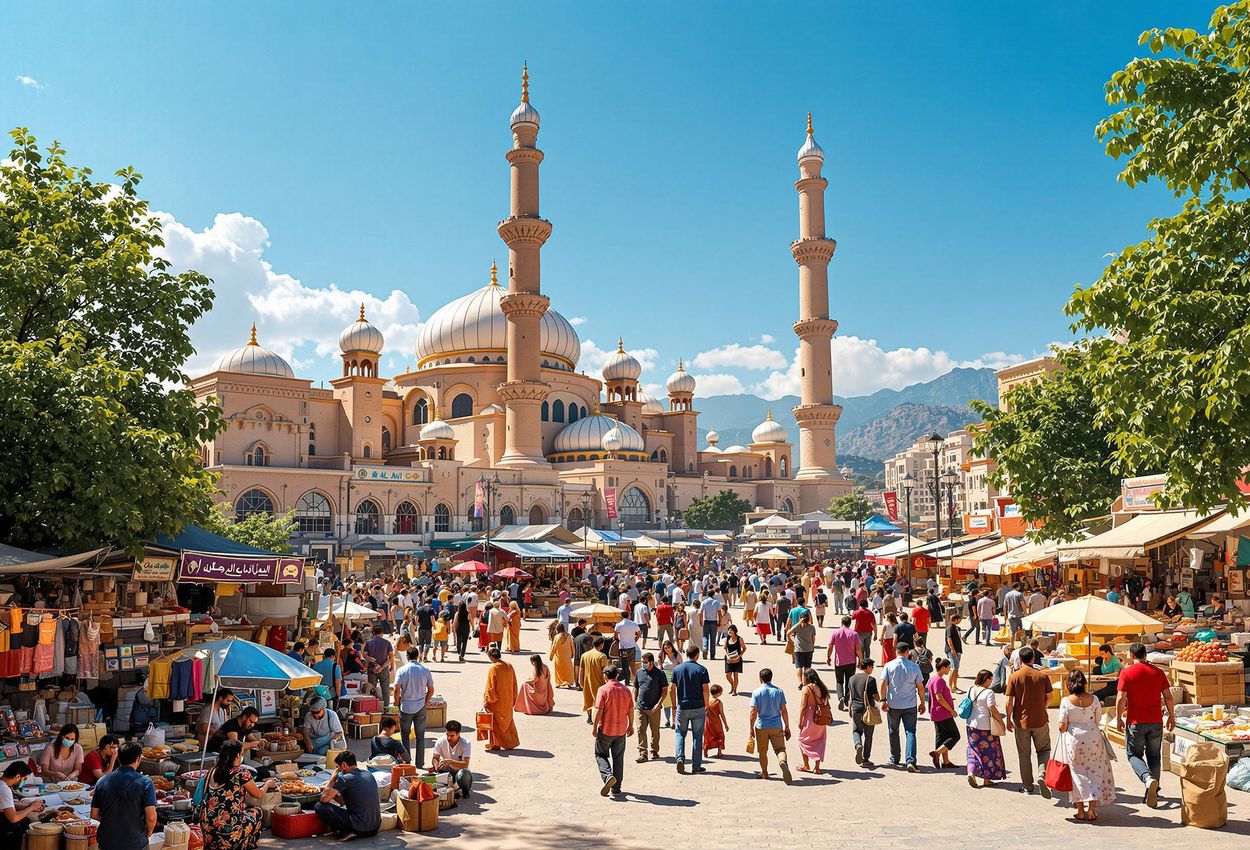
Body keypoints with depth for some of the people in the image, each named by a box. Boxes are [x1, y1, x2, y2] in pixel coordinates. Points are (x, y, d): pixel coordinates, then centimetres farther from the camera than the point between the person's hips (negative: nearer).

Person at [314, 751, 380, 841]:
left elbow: (324, 799, -10)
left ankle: (344, 833, -5)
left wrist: (332, 779, 4)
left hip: (359, 828, -8)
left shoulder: (345, 779, -11)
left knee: (319, 806, -3)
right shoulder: (369, 774, 12)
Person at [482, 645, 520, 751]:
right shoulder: (509, 666, -1)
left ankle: (496, 744, 15)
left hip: (497, 703, -6)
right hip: (508, 702, 6)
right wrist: (513, 699, 16)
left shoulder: (493, 669, -20)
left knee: (496, 723, 9)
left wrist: (486, 702, -8)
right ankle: (511, 743, 23)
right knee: (508, 721, 18)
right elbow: (514, 684, 7)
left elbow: (490, 688, -18)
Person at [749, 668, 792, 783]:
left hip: (761, 726, -1)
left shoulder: (756, 692, -6)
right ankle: (783, 761, -28)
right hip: (777, 726, 1)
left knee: (762, 752, 15)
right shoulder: (779, 691, 1)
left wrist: (752, 728, 0)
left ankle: (764, 773, 26)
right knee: (780, 749, 2)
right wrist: (787, 727, 9)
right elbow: (784, 711, 1)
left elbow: (753, 712, -8)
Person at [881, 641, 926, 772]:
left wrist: (883, 700, -7)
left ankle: (894, 759, 27)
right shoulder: (914, 667, -2)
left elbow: (884, 684, -9)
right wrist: (922, 703, 10)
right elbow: (920, 687, 1)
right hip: (910, 705, -1)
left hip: (893, 705, 1)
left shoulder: (889, 666, -3)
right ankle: (910, 761, -15)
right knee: (910, 732, -1)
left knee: (893, 732, 16)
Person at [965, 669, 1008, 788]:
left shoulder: (971, 690, 4)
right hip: (986, 727, -6)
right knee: (988, 752, 10)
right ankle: (986, 779, 16)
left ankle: (971, 772, -4)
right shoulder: (988, 692, -17)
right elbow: (992, 709, -21)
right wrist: (1001, 721, -9)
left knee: (974, 750, 15)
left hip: (971, 725, 6)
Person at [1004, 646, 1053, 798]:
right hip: (1040, 720, 1)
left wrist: (1008, 720, 2)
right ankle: (1042, 775, -7)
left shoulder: (1014, 677, -10)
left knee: (1024, 755, 12)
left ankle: (1027, 786, 19)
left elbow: (1009, 701, -9)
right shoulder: (1043, 675, -6)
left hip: (1021, 721, -1)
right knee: (1044, 750, 16)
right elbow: (1049, 698, -1)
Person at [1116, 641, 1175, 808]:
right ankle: (1153, 792, 18)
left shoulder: (1126, 672, -7)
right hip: (1156, 721, 3)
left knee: (1134, 754, 9)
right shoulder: (1158, 672, 2)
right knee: (1154, 756, 16)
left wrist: (1118, 719, 0)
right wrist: (1172, 717, 16)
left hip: (1136, 722, -3)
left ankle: (1148, 778, -19)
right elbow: (1168, 697, 4)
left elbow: (1121, 698, -11)